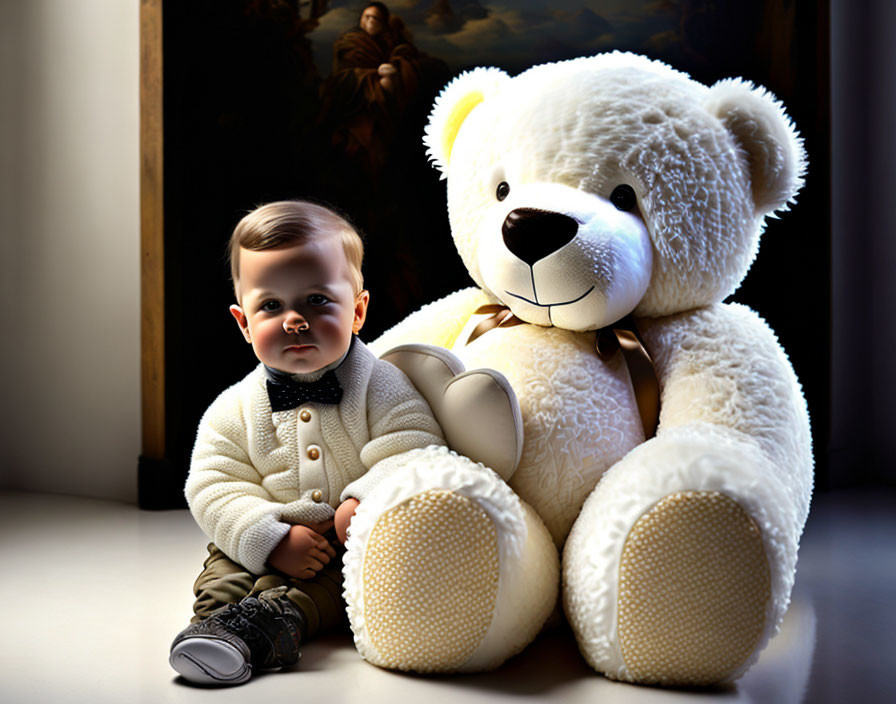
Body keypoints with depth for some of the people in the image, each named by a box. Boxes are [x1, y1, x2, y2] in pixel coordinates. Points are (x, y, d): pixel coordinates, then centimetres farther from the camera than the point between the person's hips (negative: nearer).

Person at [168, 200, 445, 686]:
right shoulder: (233, 412, 2)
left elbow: (414, 451, -11)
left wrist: (366, 503, -28)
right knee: (224, 568, -20)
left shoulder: (380, 387, -4)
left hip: (356, 543, -2)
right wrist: (273, 540, -19)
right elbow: (214, 488, -4)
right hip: (266, 550, 3)